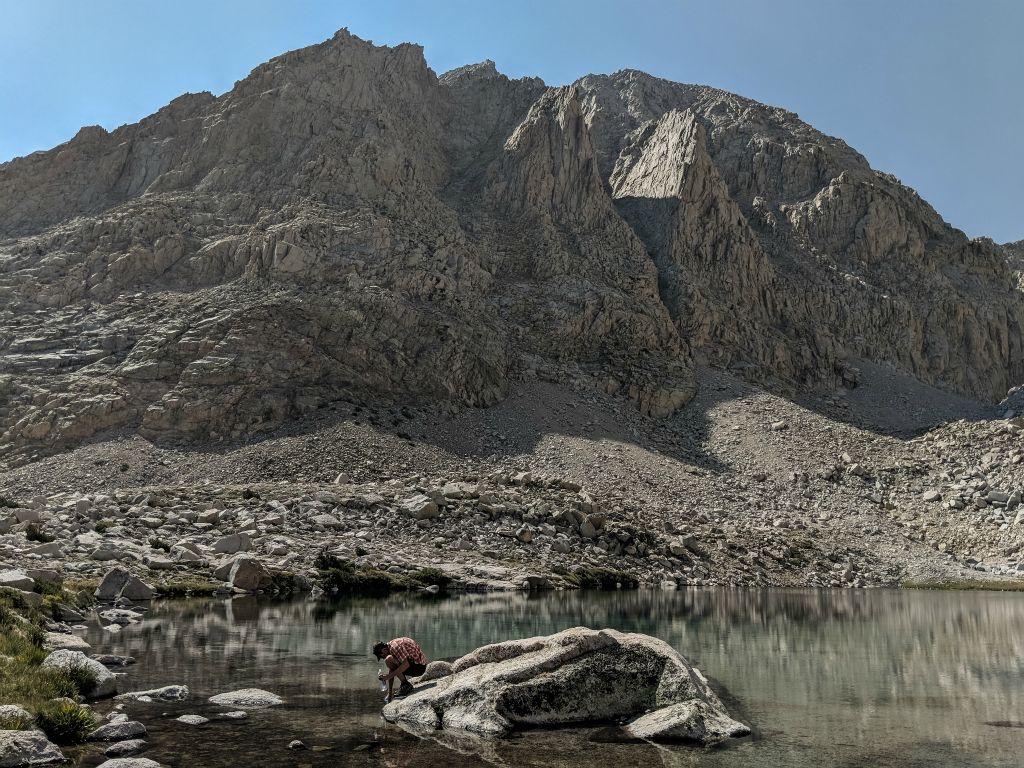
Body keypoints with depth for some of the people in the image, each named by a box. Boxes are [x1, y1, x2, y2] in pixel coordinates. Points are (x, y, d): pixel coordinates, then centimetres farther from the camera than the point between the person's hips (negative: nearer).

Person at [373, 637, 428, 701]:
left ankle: (406, 685, -9)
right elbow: (391, 670, 15)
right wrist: (389, 694, 16)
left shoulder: (394, 646, -18)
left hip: (419, 667, -10)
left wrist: (389, 676, -21)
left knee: (389, 659, -19)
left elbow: (406, 664, -26)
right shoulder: (391, 647, 12)